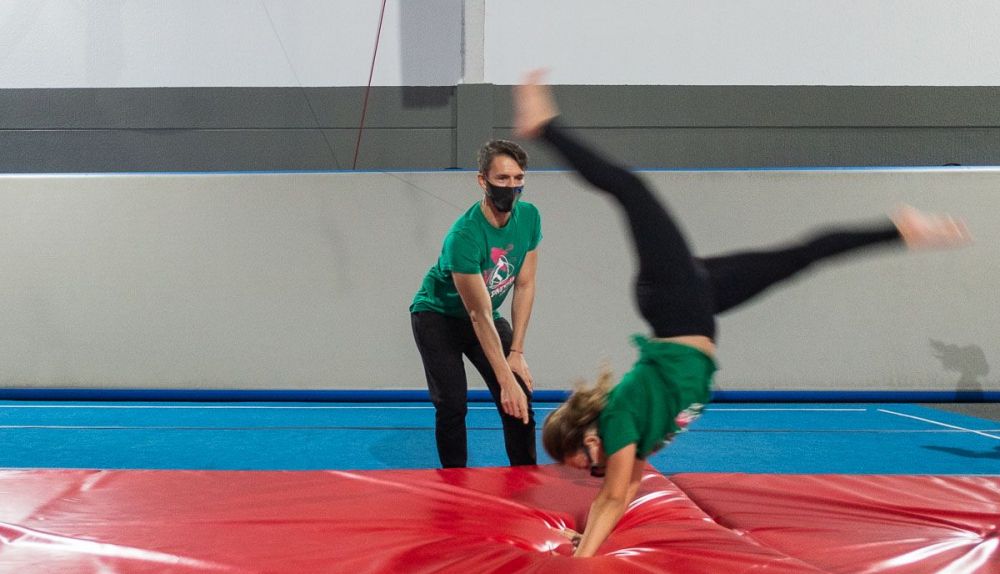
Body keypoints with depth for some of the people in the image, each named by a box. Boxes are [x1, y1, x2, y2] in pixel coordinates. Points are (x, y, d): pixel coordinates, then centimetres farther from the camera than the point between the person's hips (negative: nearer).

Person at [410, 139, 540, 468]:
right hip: (437, 316, -5)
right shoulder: (464, 236, -33)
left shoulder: (529, 217, -14)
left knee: (520, 399, -6)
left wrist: (516, 353, -11)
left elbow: (524, 286, -7)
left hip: (488, 317, 6)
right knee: (453, 404, -14)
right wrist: (506, 380, -34)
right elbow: (480, 315, -32)